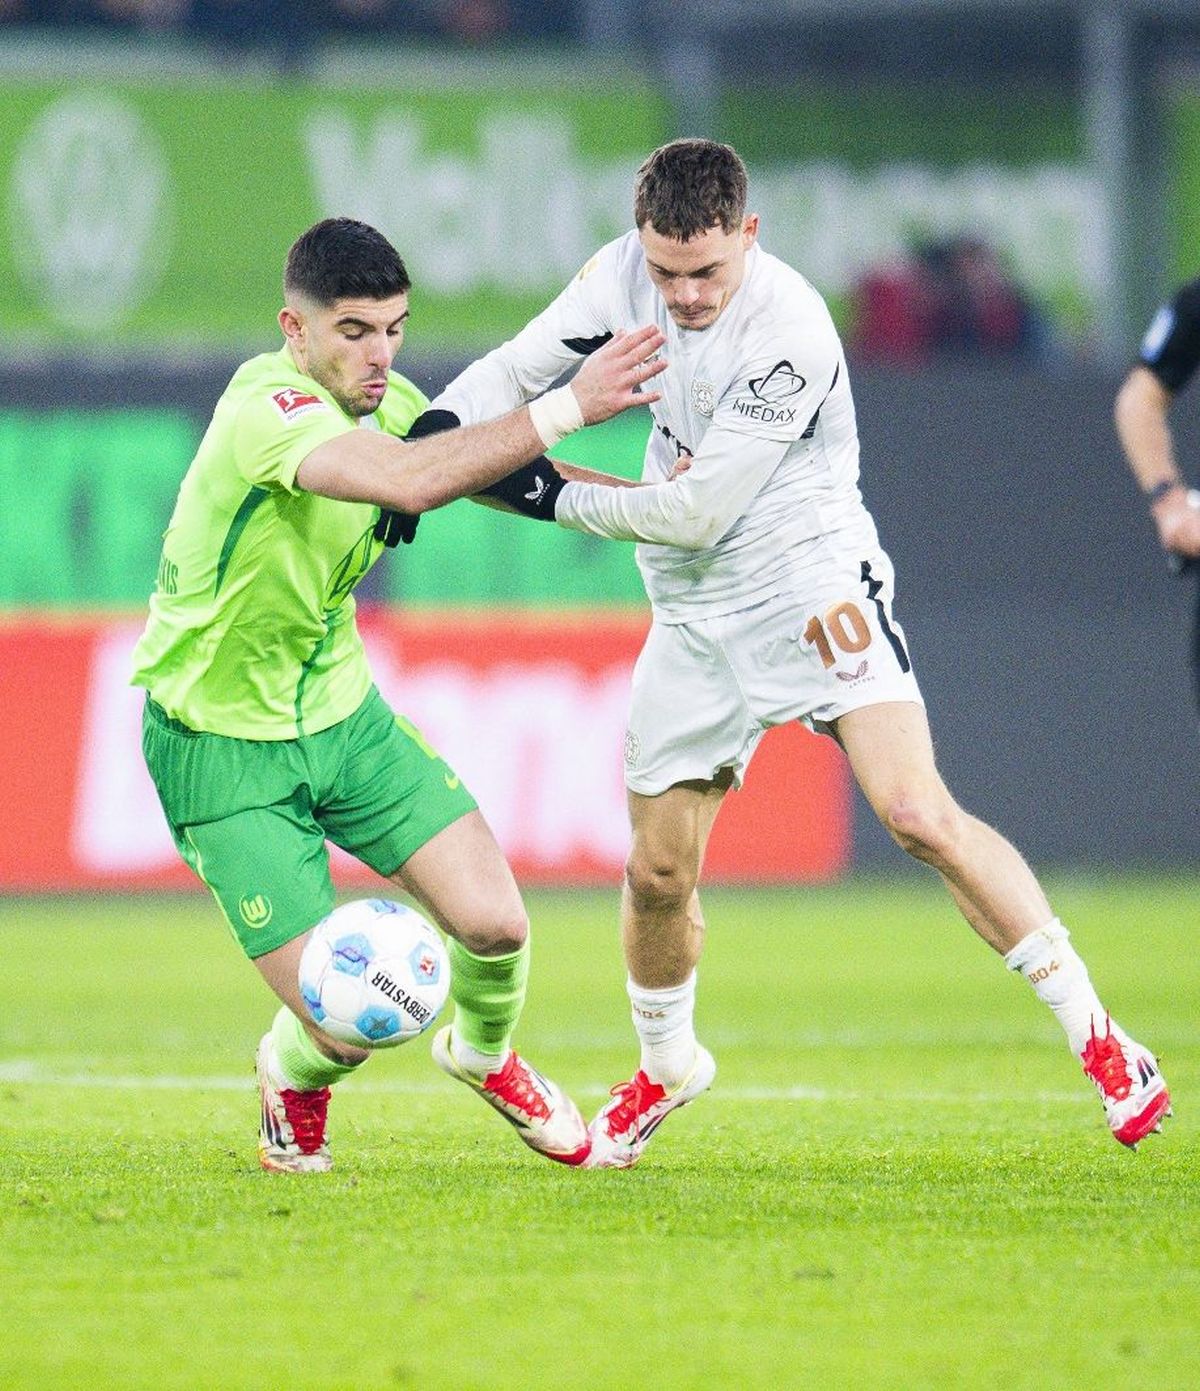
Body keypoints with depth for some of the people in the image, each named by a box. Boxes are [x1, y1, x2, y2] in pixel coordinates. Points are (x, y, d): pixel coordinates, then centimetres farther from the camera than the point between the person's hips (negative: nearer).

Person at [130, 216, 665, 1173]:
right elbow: (410, 484, -46)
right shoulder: (268, 412, -29)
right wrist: (567, 406, -46)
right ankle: (293, 1080, 28)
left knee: (495, 924, -7)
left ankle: (483, 1054, 29)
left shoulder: (382, 401, -2)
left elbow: (487, 471, 17)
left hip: (340, 711, 7)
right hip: (223, 747, -7)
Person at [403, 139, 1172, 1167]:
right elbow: (519, 368, 4)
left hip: (813, 586, -6)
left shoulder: (791, 335, -25)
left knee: (920, 815, -21)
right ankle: (666, 1064, 36)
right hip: (695, 615, 6)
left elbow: (697, 510, -23)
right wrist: (436, 436, -16)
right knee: (658, 869, 8)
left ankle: (1097, 1038, -14)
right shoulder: (627, 272, -5)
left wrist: (554, 495, -15)